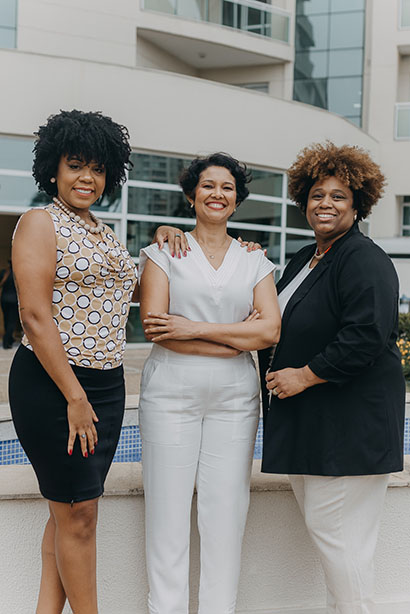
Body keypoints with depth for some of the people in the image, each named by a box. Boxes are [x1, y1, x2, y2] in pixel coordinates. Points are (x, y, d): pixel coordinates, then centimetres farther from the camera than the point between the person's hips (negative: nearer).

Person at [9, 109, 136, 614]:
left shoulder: (104, 233, 17)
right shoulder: (41, 223, -6)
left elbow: (126, 289, 32)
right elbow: (35, 317, -15)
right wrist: (74, 397, -17)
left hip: (106, 385, 8)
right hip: (51, 385, -7)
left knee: (72, 508, 12)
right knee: (77, 512, 0)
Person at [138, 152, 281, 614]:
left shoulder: (255, 261, 12)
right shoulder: (164, 253, 5)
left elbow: (271, 331, -1)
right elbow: (153, 327, -7)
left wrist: (194, 328, -10)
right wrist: (237, 337, -10)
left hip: (234, 398, 2)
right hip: (171, 395, -2)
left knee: (226, 510, 4)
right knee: (167, 511, 0)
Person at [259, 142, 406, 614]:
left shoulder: (365, 261, -12)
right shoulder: (303, 260, 16)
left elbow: (366, 339, -23)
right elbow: (279, 328, 29)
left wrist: (303, 376, -18)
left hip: (348, 423, -9)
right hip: (305, 422, 9)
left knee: (338, 534, -4)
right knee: (322, 530, 15)